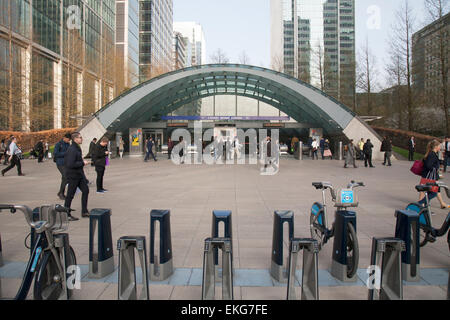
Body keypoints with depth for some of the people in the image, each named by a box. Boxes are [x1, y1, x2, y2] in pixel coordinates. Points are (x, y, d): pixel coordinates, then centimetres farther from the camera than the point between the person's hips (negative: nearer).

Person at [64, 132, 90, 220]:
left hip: (79, 175, 10)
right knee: (70, 195, 1)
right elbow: (71, 164, -28)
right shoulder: (72, 150, -21)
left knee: (85, 190, 9)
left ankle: (84, 212, 17)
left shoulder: (77, 148, 11)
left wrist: (81, 160, 9)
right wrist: (82, 163, -19)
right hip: (73, 176, -10)